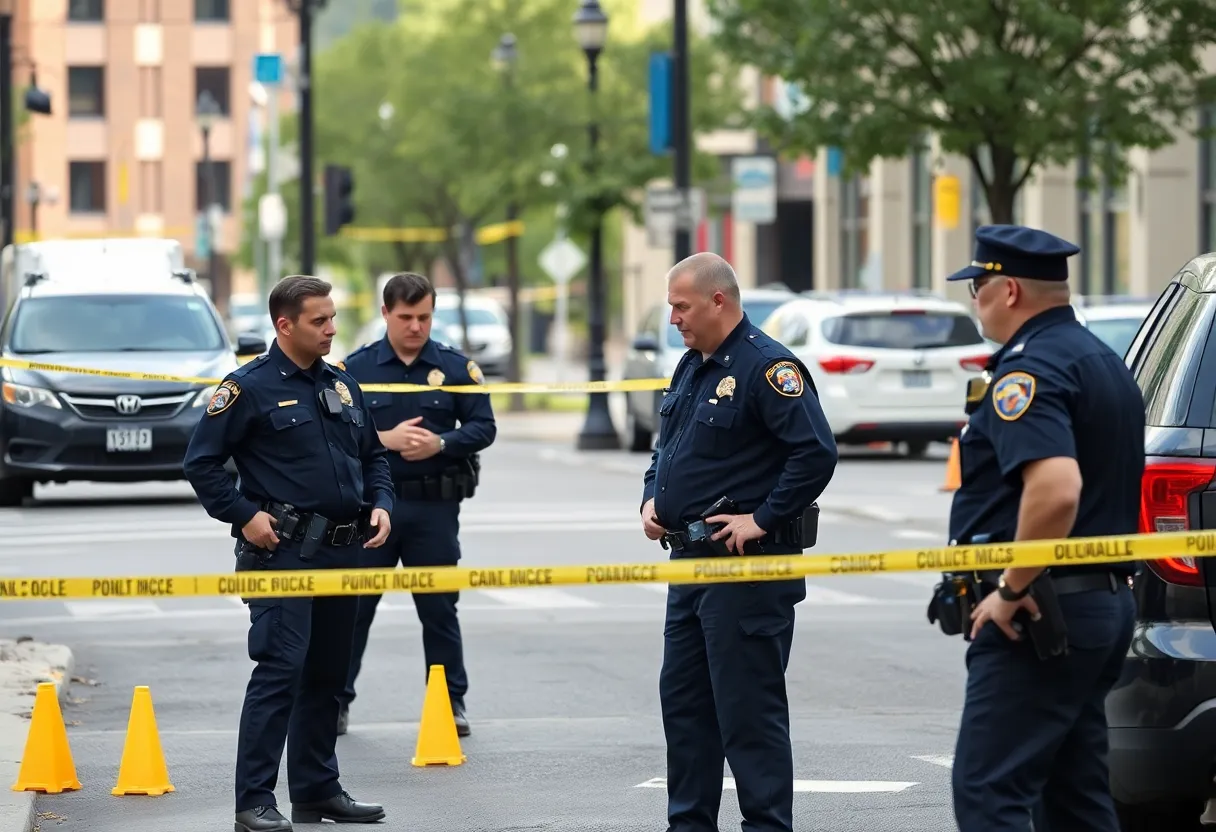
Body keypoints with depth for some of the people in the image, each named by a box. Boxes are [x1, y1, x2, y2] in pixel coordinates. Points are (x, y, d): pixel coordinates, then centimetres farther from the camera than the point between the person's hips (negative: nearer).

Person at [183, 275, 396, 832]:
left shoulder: (342, 385, 14)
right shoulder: (250, 388, -7)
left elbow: (373, 456, 23)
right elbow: (201, 462, -7)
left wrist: (381, 504, 6)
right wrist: (244, 515, -13)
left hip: (343, 553, 7)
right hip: (282, 552, -7)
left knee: (327, 674, 12)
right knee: (280, 670, -14)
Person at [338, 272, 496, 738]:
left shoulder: (456, 368, 3)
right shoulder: (355, 368, 1)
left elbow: (483, 428, 2)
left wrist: (440, 444, -15)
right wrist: (385, 440, -18)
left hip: (434, 507, 1)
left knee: (439, 608, 7)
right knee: (353, 604, 4)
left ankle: (451, 701, 15)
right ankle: (335, 699, 13)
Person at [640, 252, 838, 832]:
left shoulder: (766, 367, -15)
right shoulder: (690, 367, 14)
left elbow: (816, 452, -23)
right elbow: (666, 448, 28)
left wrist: (764, 519, -20)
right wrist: (652, 499, 10)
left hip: (745, 566, -10)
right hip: (690, 561, 10)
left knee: (748, 708, -7)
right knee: (682, 699, 14)